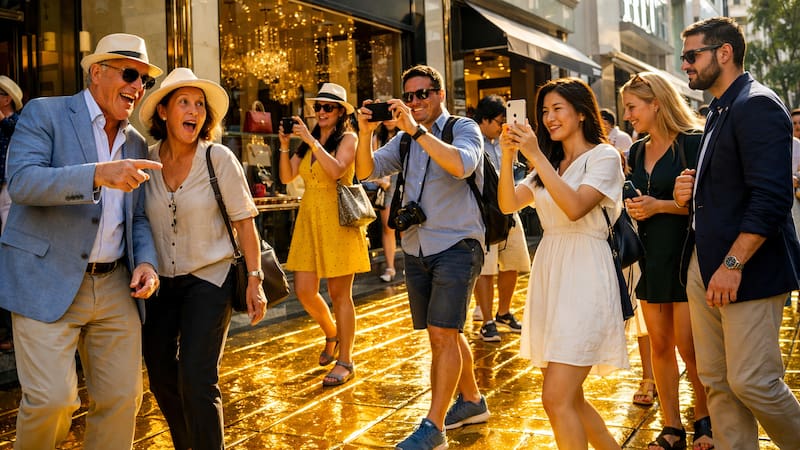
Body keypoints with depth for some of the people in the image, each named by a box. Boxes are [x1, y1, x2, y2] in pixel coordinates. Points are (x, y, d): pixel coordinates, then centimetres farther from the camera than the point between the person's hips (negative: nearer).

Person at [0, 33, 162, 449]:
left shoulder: (136, 145, 14)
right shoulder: (44, 114, -2)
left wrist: (147, 262, -1)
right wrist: (98, 175, -31)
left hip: (116, 288, 6)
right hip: (48, 283, -5)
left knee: (123, 396, 5)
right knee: (53, 398, -8)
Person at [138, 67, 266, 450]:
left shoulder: (219, 159, -10)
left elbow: (244, 221, -7)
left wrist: (254, 280, -11)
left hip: (209, 279, -4)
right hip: (159, 282, 4)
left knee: (196, 380, -12)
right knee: (161, 379, 11)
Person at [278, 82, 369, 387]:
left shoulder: (348, 138, -2)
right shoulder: (308, 142, 13)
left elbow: (337, 170, -20)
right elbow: (287, 177, 5)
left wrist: (311, 140, -19)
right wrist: (285, 144, -6)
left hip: (338, 220, -5)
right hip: (309, 218, 6)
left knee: (339, 293, 0)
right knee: (304, 290, 2)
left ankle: (345, 361, 11)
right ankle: (331, 334, 31)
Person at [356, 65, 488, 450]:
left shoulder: (464, 129, -5)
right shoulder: (404, 139, 12)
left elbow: (462, 165, -27)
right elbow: (367, 170, 2)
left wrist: (416, 129, -29)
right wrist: (365, 134, -15)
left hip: (456, 246, -7)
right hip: (416, 248, 7)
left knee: (443, 333, -10)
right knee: (442, 333, 15)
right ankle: (471, 401, 33)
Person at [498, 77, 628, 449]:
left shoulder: (603, 156, -2)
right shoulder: (549, 164, 18)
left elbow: (575, 207, -19)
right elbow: (508, 204, 4)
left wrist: (535, 155, -19)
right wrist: (508, 155, -9)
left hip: (584, 277, -7)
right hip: (549, 273, 7)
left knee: (557, 399, -13)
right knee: (569, 398, 11)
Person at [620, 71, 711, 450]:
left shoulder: (692, 143, -7)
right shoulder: (637, 152, 13)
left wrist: (660, 206, -17)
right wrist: (633, 206, 4)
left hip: (684, 257, -6)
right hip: (650, 258, 6)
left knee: (689, 346, -3)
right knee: (659, 344, 8)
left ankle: (704, 419, 19)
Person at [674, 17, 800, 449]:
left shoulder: (757, 105, -12)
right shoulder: (719, 112, 17)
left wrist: (733, 264, -23)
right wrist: (690, 195, 6)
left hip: (747, 271, -9)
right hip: (705, 267, 9)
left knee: (752, 382, -4)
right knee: (716, 381, 11)